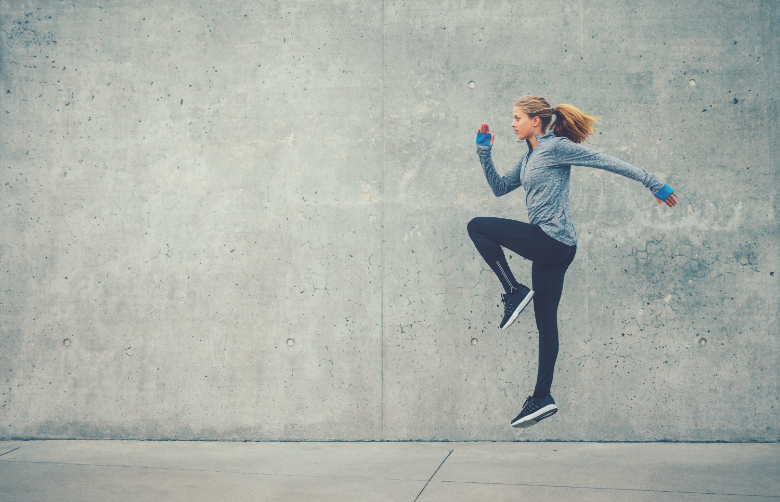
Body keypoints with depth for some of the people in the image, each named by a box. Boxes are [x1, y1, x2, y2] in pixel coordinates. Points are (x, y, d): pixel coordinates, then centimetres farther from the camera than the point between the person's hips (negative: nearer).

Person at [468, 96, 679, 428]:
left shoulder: (556, 147, -8)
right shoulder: (530, 157, 18)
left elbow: (607, 162, -9)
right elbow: (499, 187, 23)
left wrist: (654, 184, -9)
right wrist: (484, 151, 14)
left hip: (552, 241, -9)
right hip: (550, 248, 9)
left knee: (477, 227, -7)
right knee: (545, 322, 10)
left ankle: (515, 292, -5)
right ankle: (542, 399, 14)